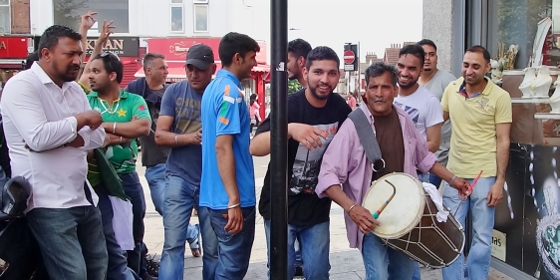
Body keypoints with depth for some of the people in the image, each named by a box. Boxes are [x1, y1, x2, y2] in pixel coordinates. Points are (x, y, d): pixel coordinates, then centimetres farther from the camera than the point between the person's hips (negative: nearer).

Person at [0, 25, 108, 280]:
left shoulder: (74, 89, 13)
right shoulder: (21, 85, -10)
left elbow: (98, 136, 9)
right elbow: (38, 138, -24)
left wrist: (68, 138, -11)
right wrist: (80, 120, -11)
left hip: (83, 196, 8)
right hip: (49, 203, -8)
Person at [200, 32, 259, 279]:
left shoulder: (213, 87, 14)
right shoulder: (231, 91, -15)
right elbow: (223, 147, -22)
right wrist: (234, 201, -23)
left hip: (210, 196, 9)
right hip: (229, 200, -9)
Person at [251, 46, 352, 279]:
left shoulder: (341, 108, -3)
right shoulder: (289, 106, -17)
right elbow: (255, 148, -30)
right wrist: (290, 129, -46)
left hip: (318, 208, 4)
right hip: (281, 206, -4)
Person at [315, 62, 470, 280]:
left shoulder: (403, 120, 0)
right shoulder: (353, 125, -18)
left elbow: (424, 157, 18)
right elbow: (328, 175, -20)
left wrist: (452, 179, 15)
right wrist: (351, 208, -32)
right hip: (369, 216, -6)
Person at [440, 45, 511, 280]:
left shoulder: (500, 97, -8)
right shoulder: (451, 89, 3)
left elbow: (503, 141, -6)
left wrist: (500, 181, -10)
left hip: (485, 176, -3)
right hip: (454, 174, 3)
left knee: (482, 239, 6)